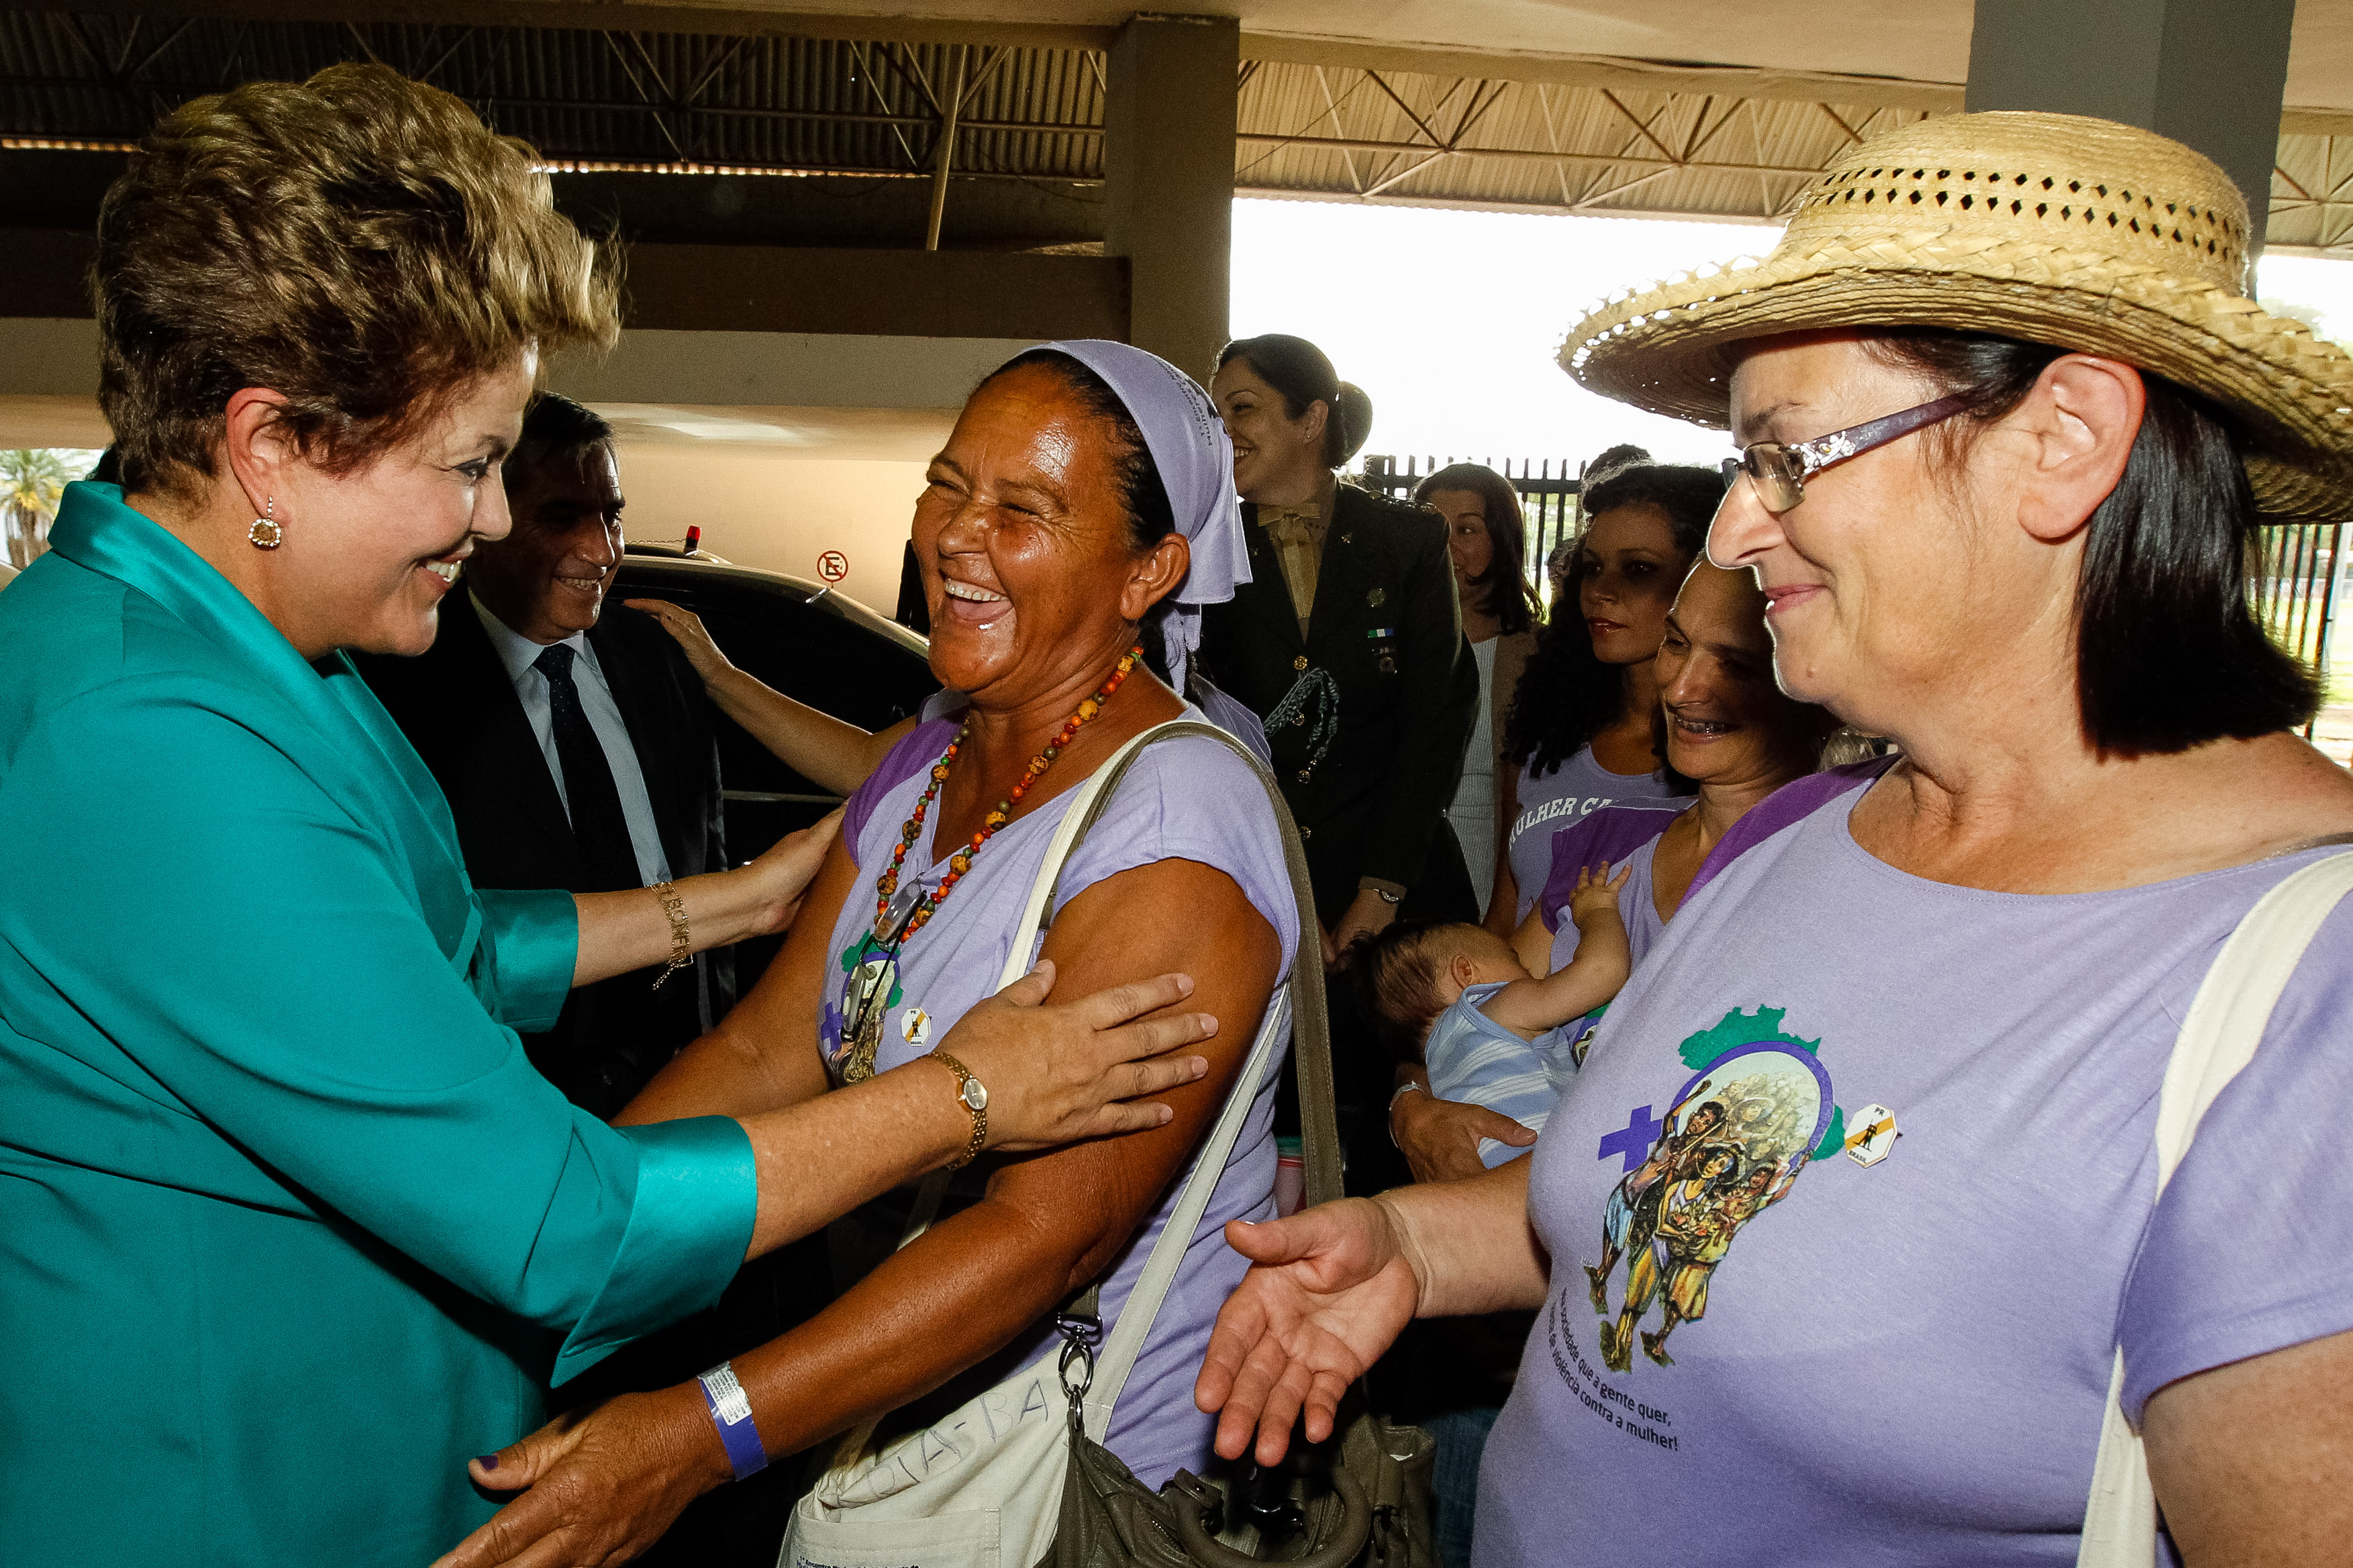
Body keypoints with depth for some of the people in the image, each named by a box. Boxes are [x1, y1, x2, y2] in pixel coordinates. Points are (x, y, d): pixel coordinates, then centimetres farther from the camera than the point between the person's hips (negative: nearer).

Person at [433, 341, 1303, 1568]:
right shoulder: (931, 760, 1)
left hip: (1096, 1467, -6)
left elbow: (1052, 1232, -30)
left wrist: (697, 1437, -36)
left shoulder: (1174, 833, -26)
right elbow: (765, 1052, -1)